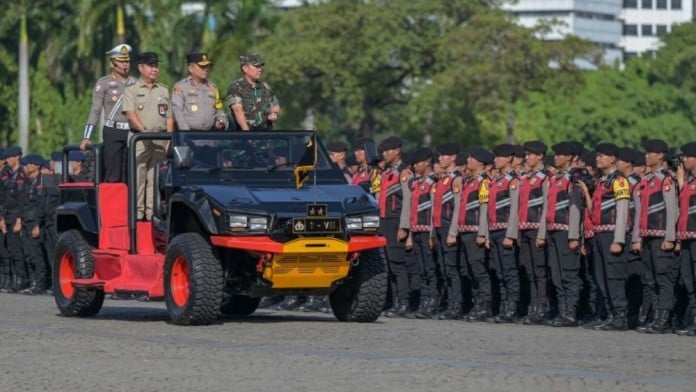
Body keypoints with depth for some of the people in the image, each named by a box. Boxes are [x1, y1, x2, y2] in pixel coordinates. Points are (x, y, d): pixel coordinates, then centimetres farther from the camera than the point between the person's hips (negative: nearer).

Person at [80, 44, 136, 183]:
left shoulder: (134, 83, 13)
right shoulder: (104, 83, 1)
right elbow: (95, 110, -3)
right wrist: (86, 137, -9)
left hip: (132, 133, 4)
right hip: (113, 133, -4)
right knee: (113, 176, -8)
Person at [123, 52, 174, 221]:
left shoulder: (163, 90, 17)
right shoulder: (132, 89, 4)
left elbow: (169, 117, 16)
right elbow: (130, 113, -9)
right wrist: (143, 130, -23)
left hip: (160, 139, 4)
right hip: (139, 139, -4)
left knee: (156, 177, 2)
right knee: (138, 175, -6)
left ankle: (152, 212, 5)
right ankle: (137, 212, -5)